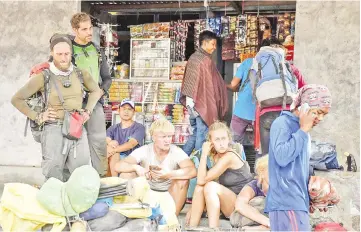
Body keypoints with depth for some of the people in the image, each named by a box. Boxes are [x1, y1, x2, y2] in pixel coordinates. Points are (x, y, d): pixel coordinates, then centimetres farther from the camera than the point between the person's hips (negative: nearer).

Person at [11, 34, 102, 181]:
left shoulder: (80, 73, 5)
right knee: (53, 177, 0)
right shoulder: (43, 76, -4)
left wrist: (88, 111, 11)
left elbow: (96, 91, 25)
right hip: (54, 130, -3)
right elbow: (17, 99, 4)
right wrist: (37, 117, -2)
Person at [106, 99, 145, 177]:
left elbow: (131, 144, -15)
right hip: (114, 161, 3)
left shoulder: (139, 128, 2)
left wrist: (113, 150, -30)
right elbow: (105, 140, -4)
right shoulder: (113, 129, 15)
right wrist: (109, 143, -31)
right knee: (112, 146, -26)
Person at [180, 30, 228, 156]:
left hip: (192, 102, 8)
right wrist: (213, 106, -10)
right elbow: (210, 84, -15)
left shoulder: (192, 57, 11)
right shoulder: (206, 60, -15)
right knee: (202, 135, 0)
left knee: (195, 133, 17)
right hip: (203, 102, -8)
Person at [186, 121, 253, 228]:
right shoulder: (216, 156, 5)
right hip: (229, 204, 8)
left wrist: (204, 154, -20)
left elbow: (201, 180, -23)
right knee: (200, 188, -14)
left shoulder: (229, 157, -21)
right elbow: (202, 182, 5)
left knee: (211, 186, -28)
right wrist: (194, 208, -3)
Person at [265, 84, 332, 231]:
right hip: (286, 202, -9)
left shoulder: (303, 131, 19)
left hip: (299, 201, 9)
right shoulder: (282, 124, -8)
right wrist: (303, 130, -14)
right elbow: (282, 157, -23)